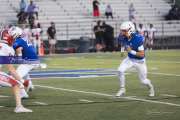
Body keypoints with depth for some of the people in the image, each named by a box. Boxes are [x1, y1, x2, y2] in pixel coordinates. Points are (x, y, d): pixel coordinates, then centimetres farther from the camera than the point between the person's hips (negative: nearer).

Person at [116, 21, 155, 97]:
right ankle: (122, 89, -3)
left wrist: (131, 51, -32)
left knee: (143, 80, 6)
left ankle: (151, 87, 41)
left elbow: (142, 54, -28)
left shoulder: (138, 39, -31)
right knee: (120, 70, -18)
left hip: (139, 61, -5)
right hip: (130, 59, 5)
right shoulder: (125, 38, -12)